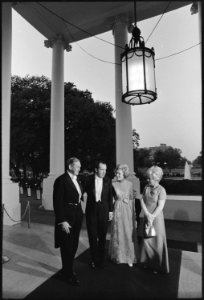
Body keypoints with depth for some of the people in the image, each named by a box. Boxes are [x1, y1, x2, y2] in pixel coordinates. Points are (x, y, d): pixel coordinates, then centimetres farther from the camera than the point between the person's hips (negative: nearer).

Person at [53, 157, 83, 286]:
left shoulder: (77, 180, 9)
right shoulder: (61, 180, -17)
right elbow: (58, 202, -19)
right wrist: (62, 221, -20)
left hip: (77, 216, 8)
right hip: (67, 218, -8)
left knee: (74, 245, 20)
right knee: (67, 246, 9)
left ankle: (68, 269, 40)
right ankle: (68, 273, 29)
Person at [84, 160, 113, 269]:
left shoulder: (108, 180, -3)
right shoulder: (89, 179, -6)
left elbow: (110, 196, 2)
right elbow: (83, 191, 2)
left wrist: (110, 211, 2)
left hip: (103, 210, 1)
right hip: (91, 210, 0)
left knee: (102, 237, 12)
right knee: (92, 236, 10)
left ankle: (101, 260, 31)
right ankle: (94, 260, 29)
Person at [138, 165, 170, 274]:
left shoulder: (161, 190, -14)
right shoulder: (146, 187, 1)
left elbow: (160, 207, -16)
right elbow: (142, 201, -2)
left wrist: (152, 218, -17)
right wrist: (147, 214, -12)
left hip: (156, 218, -5)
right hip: (146, 217, 5)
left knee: (157, 242, 7)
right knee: (146, 240, 15)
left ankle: (158, 266, 26)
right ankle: (148, 262, 35)